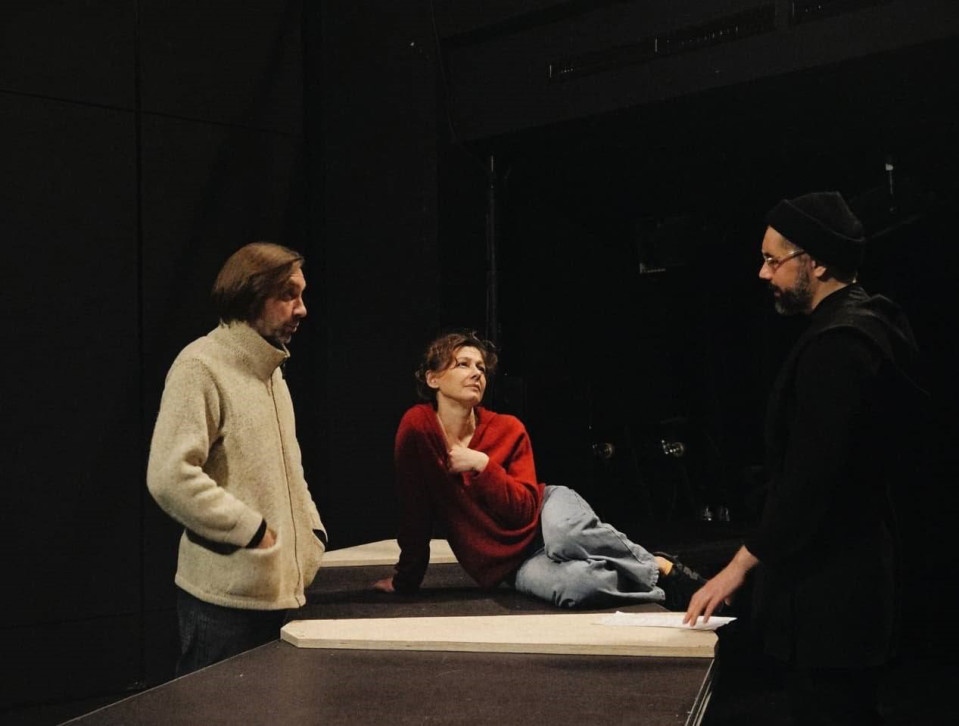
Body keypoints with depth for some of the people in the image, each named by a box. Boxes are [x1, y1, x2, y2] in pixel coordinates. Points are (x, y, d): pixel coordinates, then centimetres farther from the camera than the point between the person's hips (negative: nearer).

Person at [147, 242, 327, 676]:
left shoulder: (271, 371, 18)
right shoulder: (201, 366, -12)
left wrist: (313, 530, 11)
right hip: (226, 598, -8)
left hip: (280, 594, 9)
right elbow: (169, 477, -22)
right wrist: (255, 533, -18)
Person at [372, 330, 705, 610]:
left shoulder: (508, 430, -6)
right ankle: (663, 589, -16)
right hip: (511, 564, -1)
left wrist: (482, 466, -22)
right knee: (572, 588, -36)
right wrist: (406, 577, 6)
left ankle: (661, 568, -17)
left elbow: (524, 510, -12)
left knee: (564, 536, -39)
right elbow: (414, 511, -1)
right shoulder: (416, 426, -10)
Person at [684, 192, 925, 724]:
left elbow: (810, 477, -25)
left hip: (825, 594, -11)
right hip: (854, 578, 11)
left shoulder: (836, 344, -20)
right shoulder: (868, 327, 13)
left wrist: (741, 565, -17)